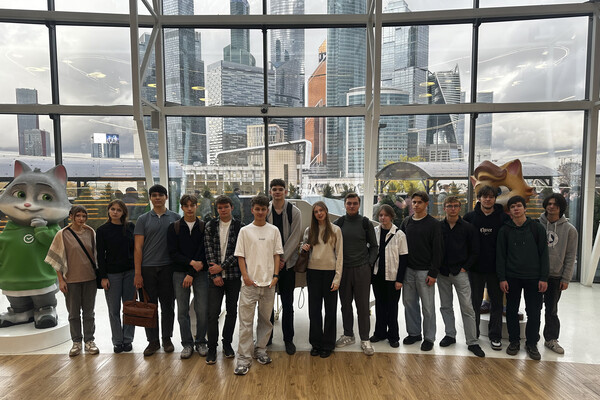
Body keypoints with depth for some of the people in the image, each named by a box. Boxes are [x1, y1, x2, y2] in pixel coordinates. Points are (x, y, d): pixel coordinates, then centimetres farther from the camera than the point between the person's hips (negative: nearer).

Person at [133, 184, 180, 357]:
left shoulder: (175, 218, 5)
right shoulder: (143, 219, 5)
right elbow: (138, 247, 2)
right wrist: (137, 273, -4)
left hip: (168, 268, 0)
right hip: (147, 268, 0)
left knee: (168, 305, 8)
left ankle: (167, 338, 22)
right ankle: (153, 341, 21)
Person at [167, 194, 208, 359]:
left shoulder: (204, 226, 2)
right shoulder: (174, 227, 5)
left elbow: (204, 251, -5)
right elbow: (173, 252, -1)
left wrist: (192, 274, -10)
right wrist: (191, 262, -14)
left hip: (200, 273, -1)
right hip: (180, 273, 1)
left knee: (202, 310, 0)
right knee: (182, 311, 7)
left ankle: (201, 342, 19)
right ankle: (187, 344, 21)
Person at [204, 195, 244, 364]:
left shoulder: (239, 226, -3)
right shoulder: (210, 226, 2)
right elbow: (209, 250, -2)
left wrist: (221, 267, -11)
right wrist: (215, 274, -8)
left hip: (233, 275, 0)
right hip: (215, 276, 0)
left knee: (232, 311, 11)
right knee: (213, 313, 0)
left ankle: (227, 344, 28)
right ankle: (212, 349, 15)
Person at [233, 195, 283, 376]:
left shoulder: (274, 230, 5)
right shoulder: (245, 231, 1)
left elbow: (277, 254, 7)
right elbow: (240, 256, 1)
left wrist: (275, 276, -2)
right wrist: (245, 276, -7)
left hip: (268, 282, 2)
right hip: (250, 282, -2)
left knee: (266, 319, 13)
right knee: (246, 321, 0)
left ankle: (260, 350, 31)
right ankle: (243, 358, 11)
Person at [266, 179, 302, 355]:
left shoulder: (294, 211, -2)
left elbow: (295, 237, -6)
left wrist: (282, 258, -11)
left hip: (287, 263, -1)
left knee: (288, 304, 6)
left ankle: (288, 339, 21)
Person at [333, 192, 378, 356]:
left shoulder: (365, 223, 0)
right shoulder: (338, 223, 3)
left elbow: (373, 246, 7)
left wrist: (369, 262, -2)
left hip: (362, 269, -2)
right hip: (343, 269, 2)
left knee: (363, 305, 4)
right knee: (345, 304, 12)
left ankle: (365, 339, 17)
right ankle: (348, 335, 27)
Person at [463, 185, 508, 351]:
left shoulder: (503, 218, -1)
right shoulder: (470, 217, -1)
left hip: (496, 268, 0)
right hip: (475, 268, 0)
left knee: (497, 302, 9)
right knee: (475, 302, 12)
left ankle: (495, 336, 24)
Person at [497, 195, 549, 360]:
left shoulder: (537, 228, 1)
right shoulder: (505, 230, 2)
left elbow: (543, 254, 1)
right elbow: (500, 255, 2)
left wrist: (544, 278, -4)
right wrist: (502, 278, -3)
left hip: (533, 277, 0)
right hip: (512, 277, 1)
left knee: (534, 312, 6)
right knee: (511, 311, 8)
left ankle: (531, 343, 23)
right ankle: (514, 341, 23)